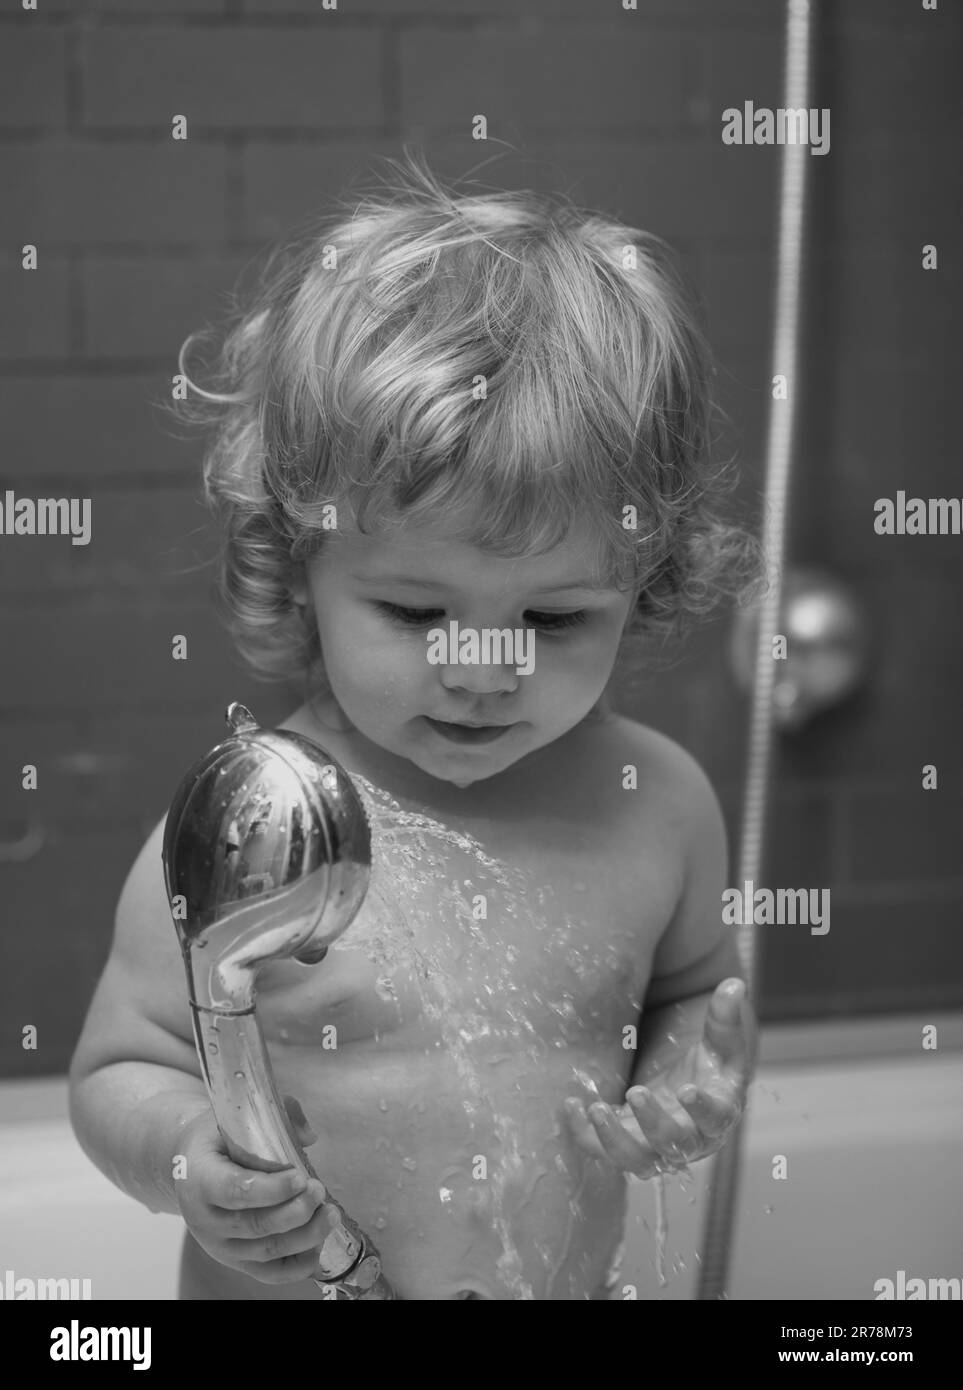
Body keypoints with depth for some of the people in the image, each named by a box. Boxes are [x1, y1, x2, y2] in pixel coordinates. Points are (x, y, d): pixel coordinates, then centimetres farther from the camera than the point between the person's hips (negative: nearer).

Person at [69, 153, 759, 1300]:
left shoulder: (659, 805, -12)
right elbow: (117, 1071, -11)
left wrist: (692, 1085, -13)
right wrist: (184, 1155, -30)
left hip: (579, 1282, 2)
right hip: (279, 1285, -2)